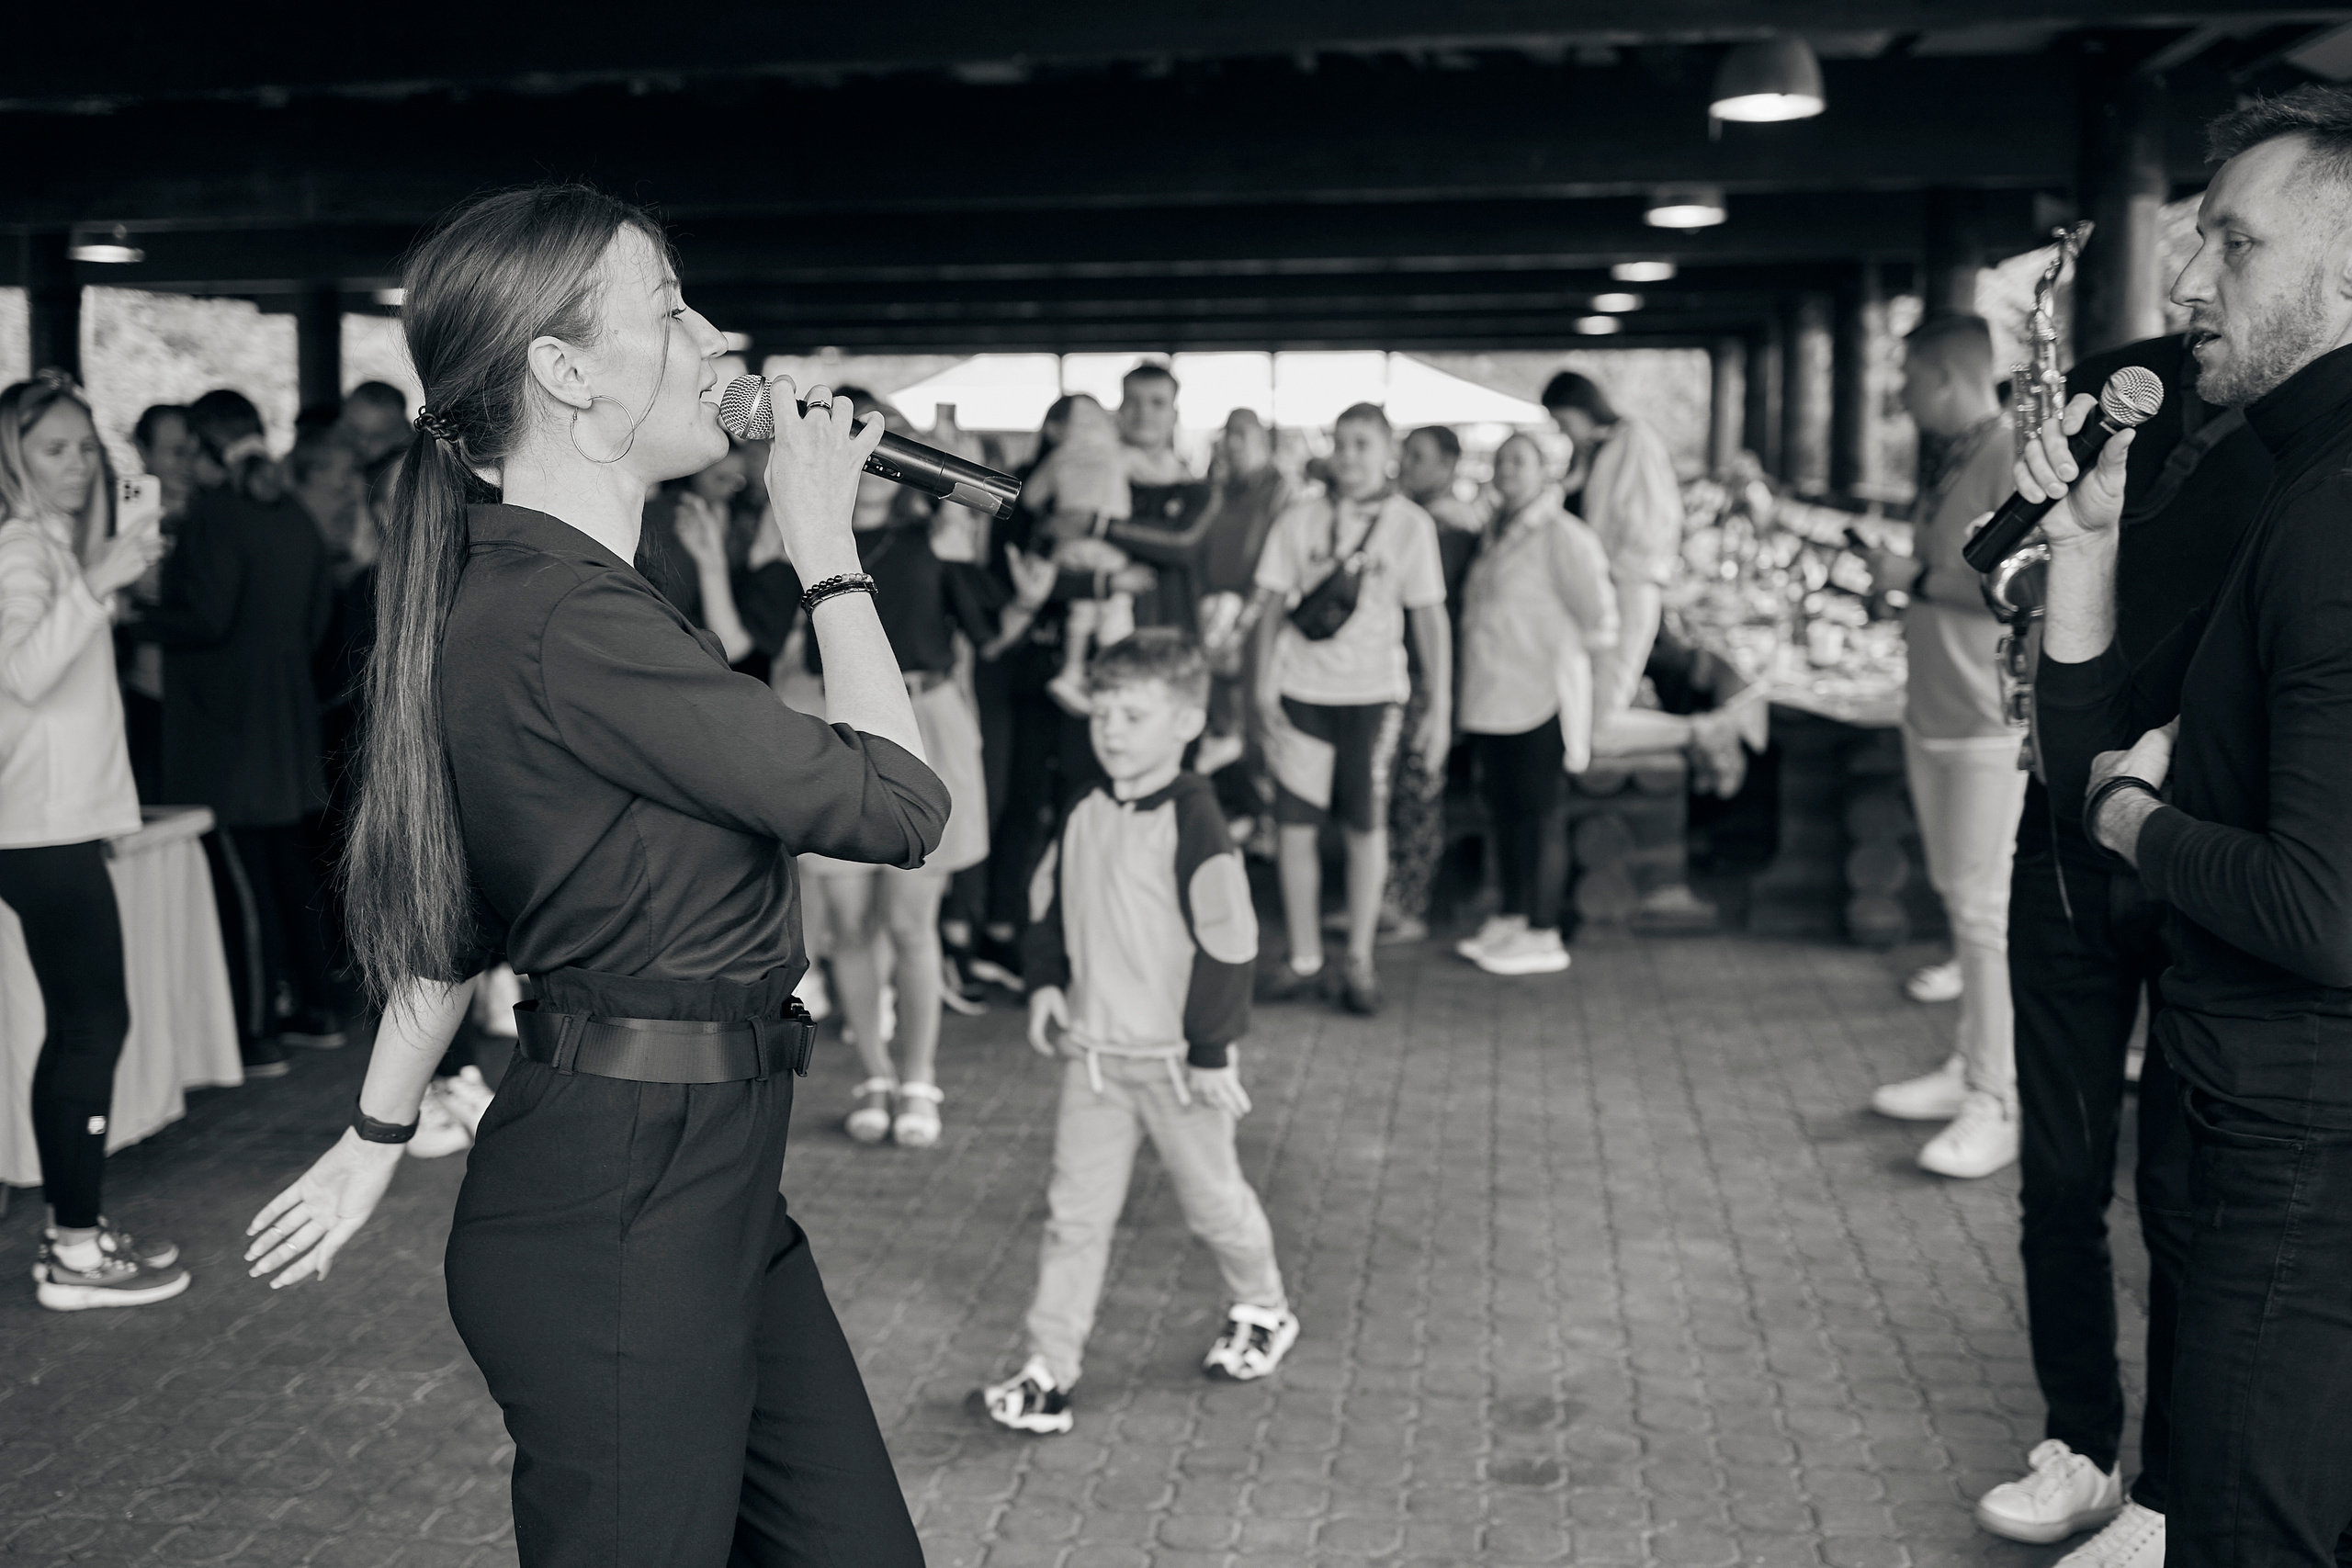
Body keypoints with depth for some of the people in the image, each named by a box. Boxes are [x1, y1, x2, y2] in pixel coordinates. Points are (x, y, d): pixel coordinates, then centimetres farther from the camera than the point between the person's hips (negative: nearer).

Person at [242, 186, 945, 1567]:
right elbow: (898, 804, -19)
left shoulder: (514, 582, 10)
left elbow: (461, 892, 17)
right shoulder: (569, 623, -23)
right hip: (622, 1209, -10)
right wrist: (828, 550, -7)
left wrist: (383, 1133, 23)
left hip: (706, 1180, 10)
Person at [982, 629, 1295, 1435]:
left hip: (1175, 1057, -5)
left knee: (1212, 1198, 13)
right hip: (1092, 1051, 5)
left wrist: (1213, 1050, -17)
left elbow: (1228, 942, -18)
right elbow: (1051, 904, 17)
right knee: (1075, 1210, 5)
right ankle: (1051, 1363, 12)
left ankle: (1262, 1310, 38)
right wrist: (1045, 982, 3)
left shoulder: (1193, 823, -19)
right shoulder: (1083, 816, 2)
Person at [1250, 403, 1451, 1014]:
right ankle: (1304, 958, 14)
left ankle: (1359, 962, 15)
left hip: (1373, 693, -1)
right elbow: (1272, 605, 7)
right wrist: (1264, 683, -1)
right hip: (1302, 690, 1)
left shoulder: (1410, 524, -1)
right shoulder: (1298, 521, 3)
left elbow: (1431, 619, 0)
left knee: (1367, 828, 4)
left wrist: (1440, 707, -4)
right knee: (1295, 825, 1)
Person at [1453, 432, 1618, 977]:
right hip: (1492, 700, 8)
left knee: (1541, 813, -3)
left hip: (1541, 698, -8)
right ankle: (1512, 917, 25)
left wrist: (1560, 652, 0)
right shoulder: (1495, 537, 15)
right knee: (1503, 810, 14)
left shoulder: (1562, 536, -10)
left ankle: (1543, 936, 2)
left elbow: (1600, 620, -11)